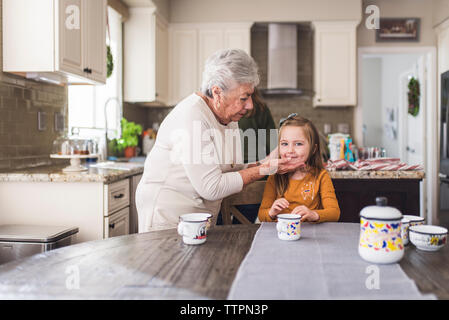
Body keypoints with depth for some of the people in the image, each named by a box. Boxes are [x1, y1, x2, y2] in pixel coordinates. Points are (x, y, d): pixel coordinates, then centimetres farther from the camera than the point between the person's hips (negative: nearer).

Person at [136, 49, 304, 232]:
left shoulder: (229, 116, 4)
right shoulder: (191, 118, -23)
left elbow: (229, 171, 7)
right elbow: (211, 188, -23)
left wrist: (265, 163, -6)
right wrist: (263, 169, -18)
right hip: (168, 215, -8)